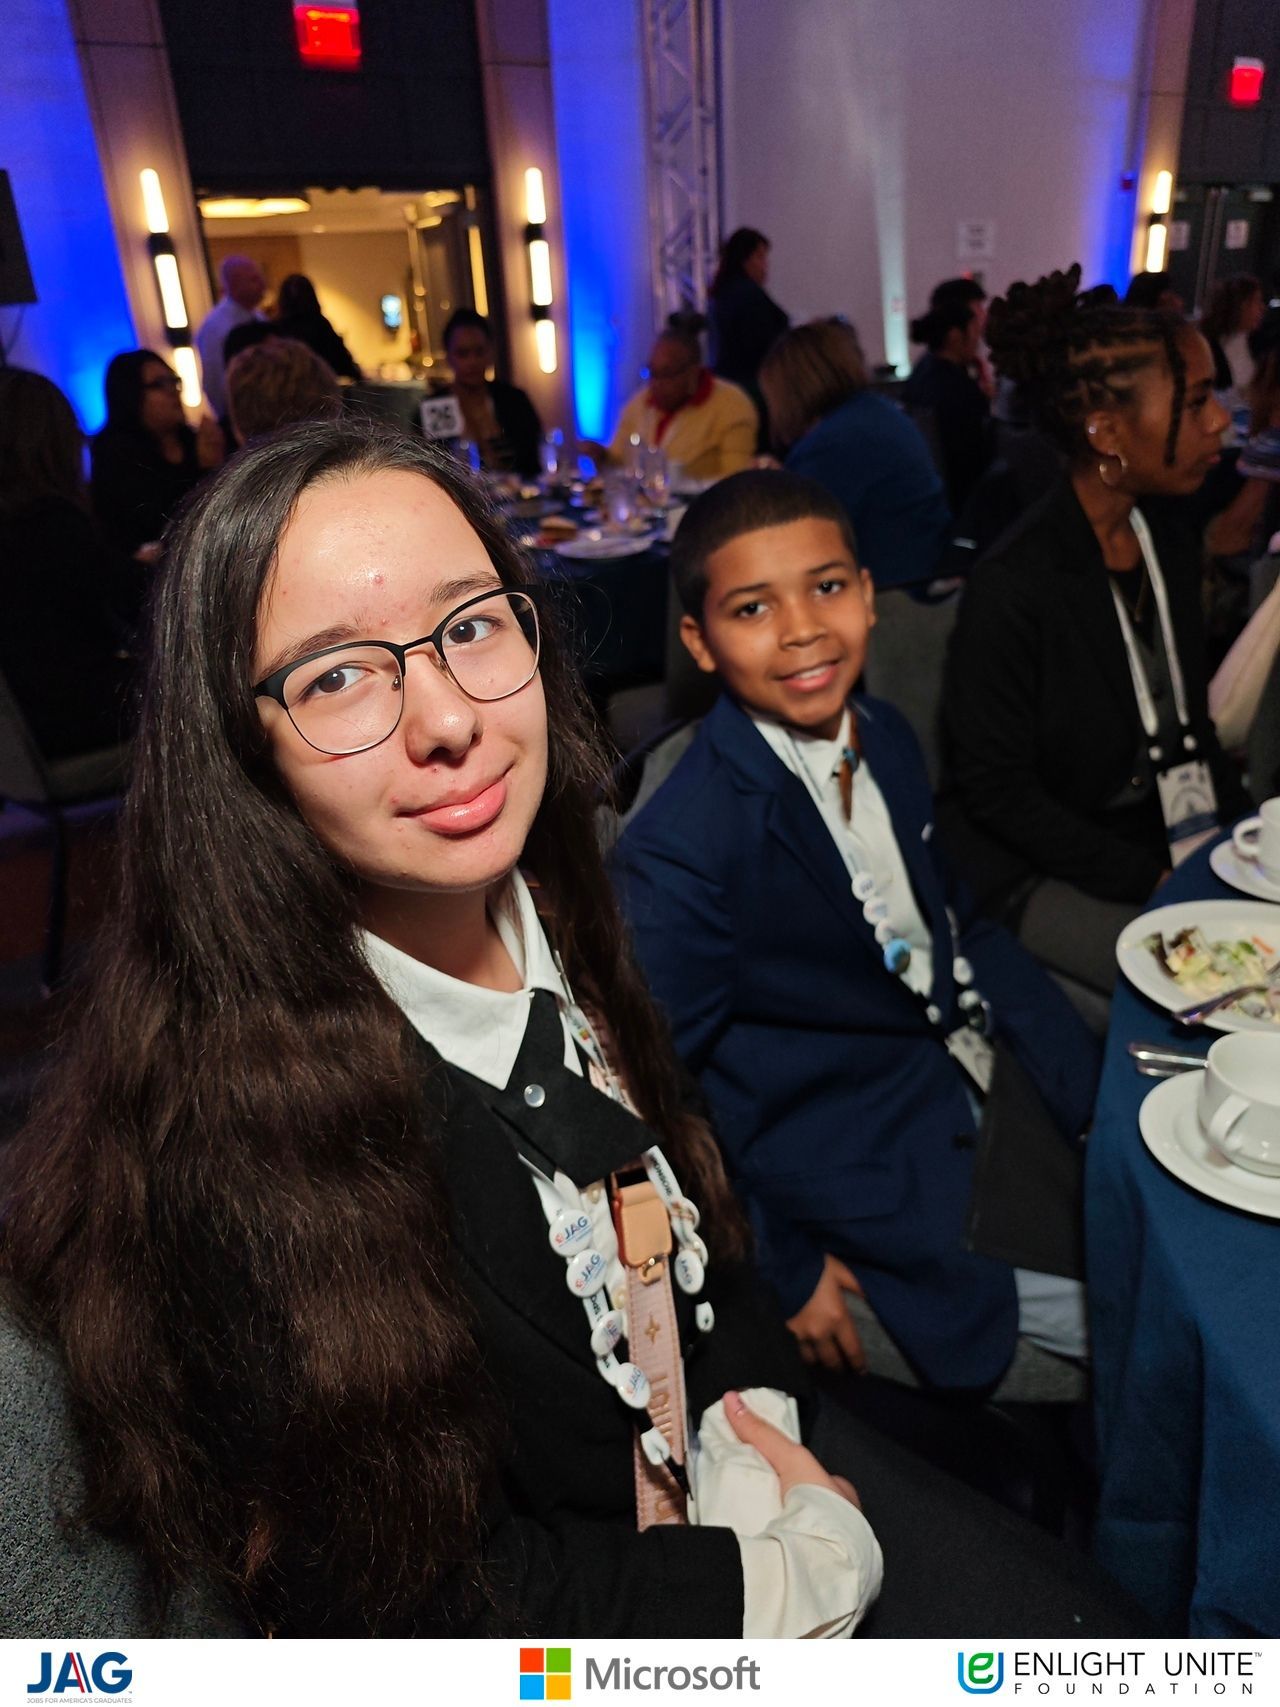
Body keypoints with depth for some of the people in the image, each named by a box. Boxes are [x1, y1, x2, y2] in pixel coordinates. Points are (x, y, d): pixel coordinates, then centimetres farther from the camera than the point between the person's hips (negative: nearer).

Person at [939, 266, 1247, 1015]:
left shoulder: (1171, 533, 3)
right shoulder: (1013, 589, -23)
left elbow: (1188, 710, 13)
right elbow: (994, 788, -18)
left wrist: (1238, 826, 2)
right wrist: (1147, 880, -16)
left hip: (1170, 834, 8)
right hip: (1046, 871, -7)